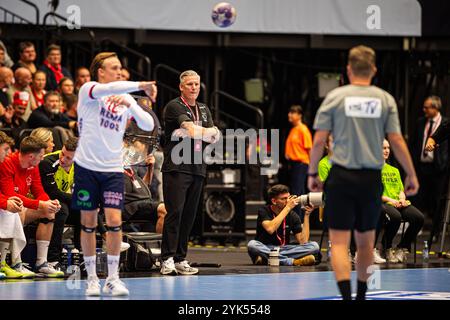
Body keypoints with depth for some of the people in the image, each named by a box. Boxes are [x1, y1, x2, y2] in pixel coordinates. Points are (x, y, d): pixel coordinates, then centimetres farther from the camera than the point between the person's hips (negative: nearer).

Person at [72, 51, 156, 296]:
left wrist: (130, 104, -11)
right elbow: (108, 89, -25)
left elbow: (148, 125, 3)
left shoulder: (126, 99, 11)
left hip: (113, 168, 2)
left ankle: (113, 278, -1)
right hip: (87, 166, -2)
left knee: (114, 221, -9)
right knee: (88, 223, 3)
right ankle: (92, 278, 13)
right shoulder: (88, 90, -3)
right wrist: (141, 86, -30)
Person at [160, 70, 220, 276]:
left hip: (197, 169, 7)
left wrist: (194, 132, -10)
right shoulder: (174, 107, -3)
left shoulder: (204, 110, 19)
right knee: (175, 212, -12)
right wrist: (210, 132, -5)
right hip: (176, 168, -6)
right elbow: (192, 128, -18)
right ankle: (167, 260, -13)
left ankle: (180, 259, 9)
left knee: (189, 215, 5)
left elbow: (214, 136, 5)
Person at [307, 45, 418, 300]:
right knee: (366, 242, 17)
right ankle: (361, 296, 28)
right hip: (372, 179, 2)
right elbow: (397, 140, 0)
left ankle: (347, 297, -20)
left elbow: (319, 140, -3)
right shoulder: (385, 99, 3)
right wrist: (411, 175, 8)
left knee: (339, 242, -3)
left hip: (341, 177, -2)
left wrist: (313, 173, 8)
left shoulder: (335, 97, -1)